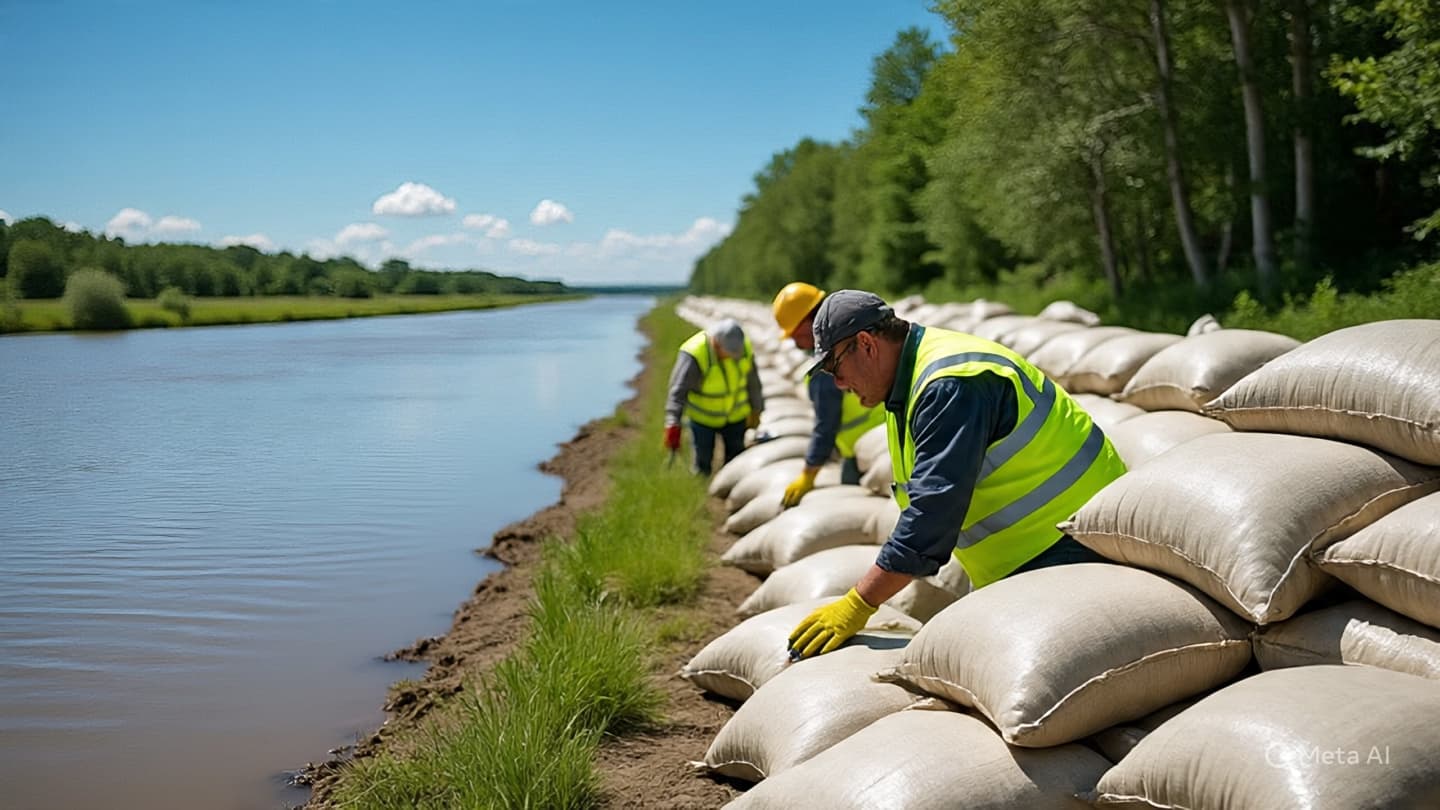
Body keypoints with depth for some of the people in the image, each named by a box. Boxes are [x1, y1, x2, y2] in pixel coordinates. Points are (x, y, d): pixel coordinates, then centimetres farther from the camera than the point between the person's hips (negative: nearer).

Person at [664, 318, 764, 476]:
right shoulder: (694, 355, -31)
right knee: (703, 464, 3)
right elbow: (678, 391, -35)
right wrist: (673, 424, -46)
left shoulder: (743, 345, -16)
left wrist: (755, 410, 12)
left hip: (735, 416, 4)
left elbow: (752, 381, 0)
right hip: (703, 418, -4)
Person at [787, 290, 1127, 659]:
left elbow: (933, 508, -29)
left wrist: (858, 605, -27)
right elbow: (926, 503, 16)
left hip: (1071, 545, -10)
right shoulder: (910, 383, 11)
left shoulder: (950, 385, -23)